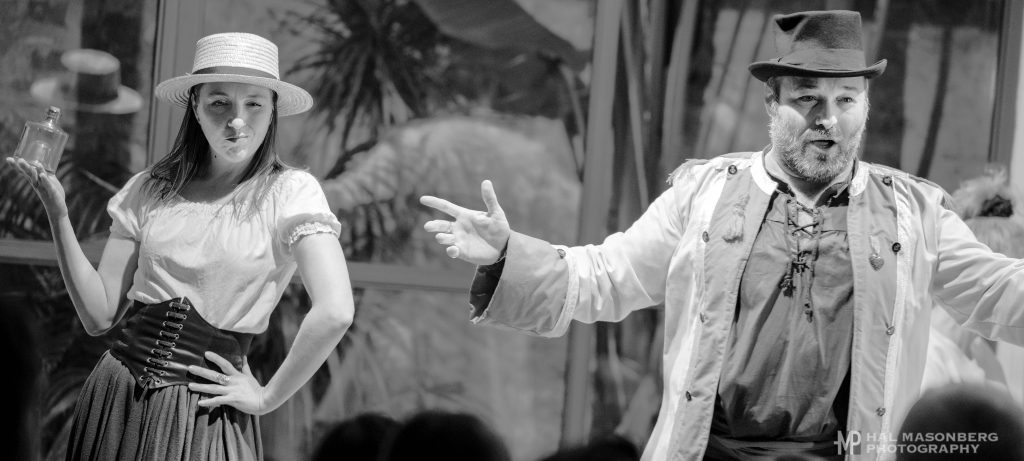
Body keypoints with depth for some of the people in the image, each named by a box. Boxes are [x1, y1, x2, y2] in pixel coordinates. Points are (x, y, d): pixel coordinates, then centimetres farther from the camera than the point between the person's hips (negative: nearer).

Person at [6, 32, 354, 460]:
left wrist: (267, 397, -12)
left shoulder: (289, 192, -8)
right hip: (114, 401, 4)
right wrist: (57, 213, -4)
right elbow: (99, 315, 3)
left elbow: (335, 313, -20)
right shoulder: (149, 191, 4)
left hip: (204, 416, -4)